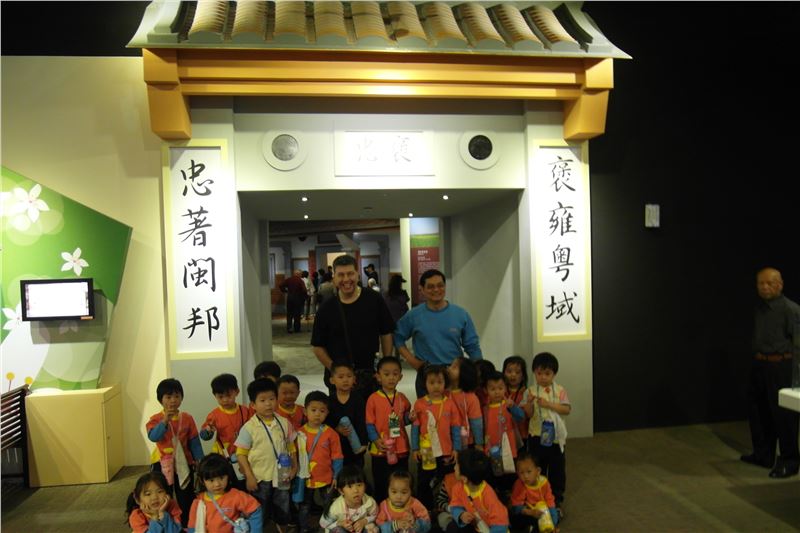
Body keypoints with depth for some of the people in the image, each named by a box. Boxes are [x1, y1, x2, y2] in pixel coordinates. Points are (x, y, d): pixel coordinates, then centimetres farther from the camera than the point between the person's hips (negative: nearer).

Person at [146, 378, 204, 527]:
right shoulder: (156, 419, -8)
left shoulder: (187, 418, -3)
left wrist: (200, 462, -1)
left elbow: (194, 442, 1)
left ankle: (187, 527, 23)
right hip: (163, 464, -1)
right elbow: (153, 437, -28)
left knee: (186, 499, 10)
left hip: (183, 464, 2)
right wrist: (165, 421, -37)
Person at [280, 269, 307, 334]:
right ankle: (296, 329, 8)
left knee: (289, 314, 9)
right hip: (298, 298, -3)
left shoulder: (288, 279, 2)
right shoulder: (300, 281, -8)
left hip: (289, 297, 3)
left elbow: (281, 285, -4)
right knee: (297, 314, 5)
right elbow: (304, 290, -16)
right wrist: (304, 296, -1)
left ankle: (289, 328, 2)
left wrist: (284, 291, 8)